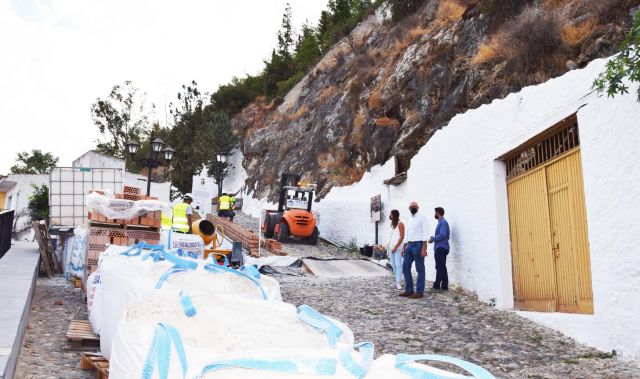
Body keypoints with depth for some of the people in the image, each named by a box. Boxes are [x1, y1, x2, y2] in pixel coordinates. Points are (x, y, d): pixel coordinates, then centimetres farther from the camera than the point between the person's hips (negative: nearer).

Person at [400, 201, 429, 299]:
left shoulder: (421, 218, -5)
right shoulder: (409, 219, 17)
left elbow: (424, 233, -12)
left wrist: (424, 248, -20)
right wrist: (404, 248, 19)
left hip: (418, 244, -8)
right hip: (409, 245, 8)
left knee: (420, 269, -1)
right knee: (405, 267, 6)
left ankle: (419, 292, 2)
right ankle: (409, 290, 15)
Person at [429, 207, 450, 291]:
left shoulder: (443, 222, -12)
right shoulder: (441, 222, 19)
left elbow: (442, 235, -21)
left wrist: (433, 239, -12)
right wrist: (433, 238, 9)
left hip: (441, 248, -10)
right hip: (440, 248, 10)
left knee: (440, 267, -7)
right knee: (442, 267, 10)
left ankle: (437, 285, -6)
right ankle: (444, 285, 13)